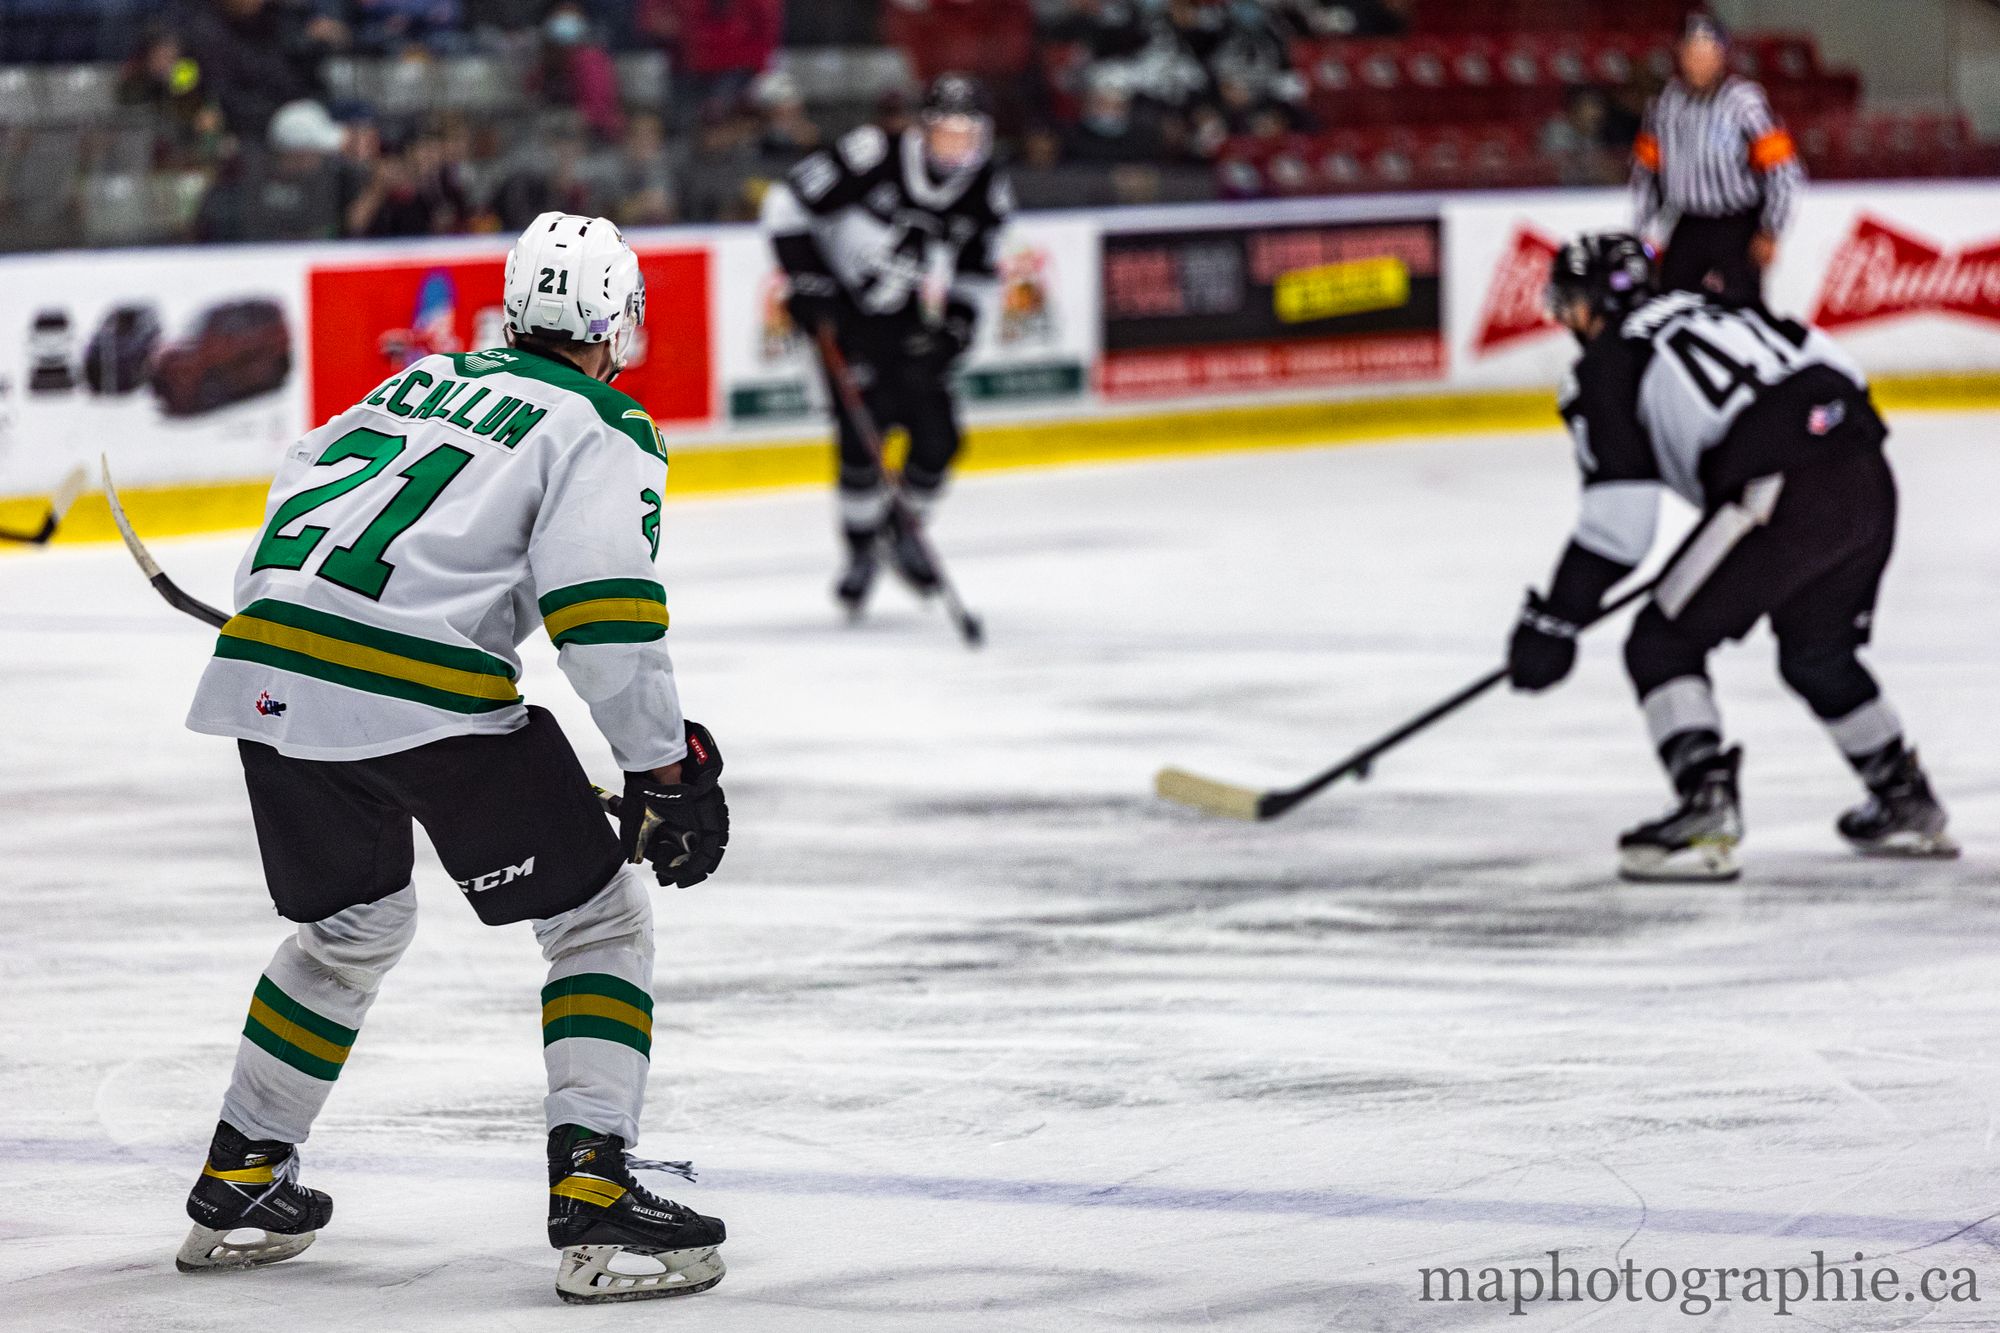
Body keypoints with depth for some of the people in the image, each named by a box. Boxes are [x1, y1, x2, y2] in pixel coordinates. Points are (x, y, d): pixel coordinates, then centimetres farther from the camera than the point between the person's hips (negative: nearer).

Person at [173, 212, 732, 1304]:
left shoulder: (421, 382, 25)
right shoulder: (601, 431, 4)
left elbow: (295, 501, 28)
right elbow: (604, 609, -10)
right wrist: (666, 768, -6)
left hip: (267, 671, 7)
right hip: (424, 696, -7)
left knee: (354, 924, 29)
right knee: (599, 918, 6)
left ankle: (239, 1183, 34)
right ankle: (593, 1202, -7)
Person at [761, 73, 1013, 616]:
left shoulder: (989, 193, -8)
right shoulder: (874, 158, -24)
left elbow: (977, 275, 6)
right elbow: (788, 203, -16)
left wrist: (954, 328, -9)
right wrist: (808, 279, -19)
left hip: (908, 319, 5)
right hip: (843, 311, -5)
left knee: (937, 436, -2)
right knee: (863, 431, -17)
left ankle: (904, 530, 25)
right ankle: (862, 548, 3)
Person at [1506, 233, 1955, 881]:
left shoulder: (1603, 368, 7)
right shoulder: (1711, 311, 28)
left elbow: (1618, 523, -2)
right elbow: (1837, 366, 22)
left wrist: (1552, 622, 4)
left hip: (1779, 498, -8)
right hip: (1868, 483, 8)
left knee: (1662, 645, 4)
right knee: (1816, 653, 30)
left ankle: (1706, 812, -13)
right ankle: (1909, 808, 37)